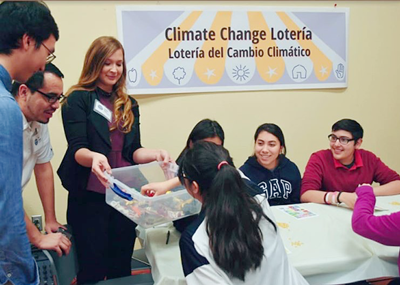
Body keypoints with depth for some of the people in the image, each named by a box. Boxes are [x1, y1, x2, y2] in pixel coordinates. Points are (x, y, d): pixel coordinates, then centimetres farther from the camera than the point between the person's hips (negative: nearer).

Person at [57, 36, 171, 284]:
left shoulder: (129, 105, 10)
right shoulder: (78, 99, -6)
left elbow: (133, 151, 7)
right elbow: (77, 149, -15)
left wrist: (156, 154, -14)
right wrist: (94, 157, -37)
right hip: (89, 197, -5)